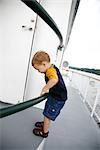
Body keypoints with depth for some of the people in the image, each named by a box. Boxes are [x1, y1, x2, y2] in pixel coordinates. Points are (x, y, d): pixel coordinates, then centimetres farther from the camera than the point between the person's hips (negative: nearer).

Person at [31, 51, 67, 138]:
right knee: (47, 113, 27)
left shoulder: (50, 70, -30)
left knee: (47, 115, 9)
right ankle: (45, 124, 52)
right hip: (55, 95, 10)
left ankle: (44, 132, 33)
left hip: (58, 99, -9)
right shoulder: (52, 67, 0)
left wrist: (44, 89, -39)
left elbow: (54, 80, -55)